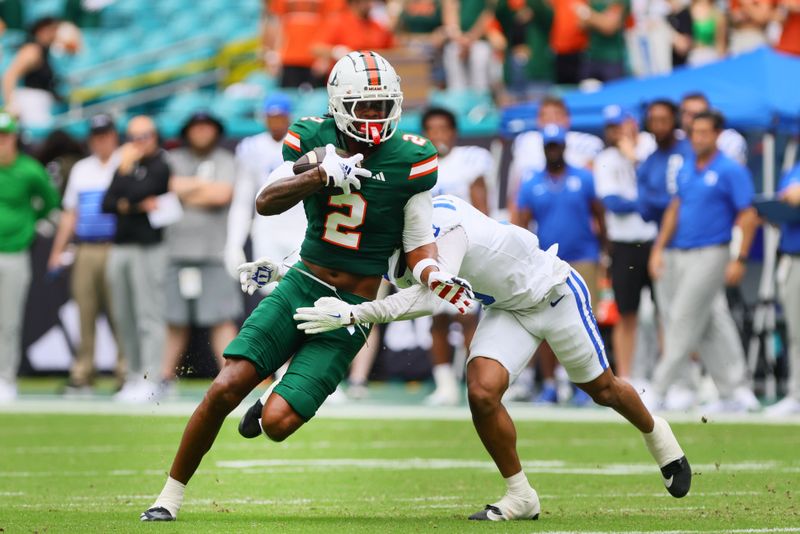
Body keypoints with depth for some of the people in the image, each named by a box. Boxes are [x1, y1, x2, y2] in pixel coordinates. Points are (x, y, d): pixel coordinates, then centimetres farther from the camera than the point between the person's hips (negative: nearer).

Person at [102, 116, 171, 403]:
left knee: (149, 315, -10)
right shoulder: (126, 164, 18)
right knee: (124, 317, 9)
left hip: (149, 247, -8)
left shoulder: (162, 165, -3)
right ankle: (134, 376, 15)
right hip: (120, 247, 8)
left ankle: (150, 380, -11)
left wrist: (125, 169, -6)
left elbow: (136, 193, -17)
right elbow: (107, 204, 9)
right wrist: (134, 206, -6)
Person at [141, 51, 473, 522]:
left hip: (351, 310, -2)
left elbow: (419, 244, -1)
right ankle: (171, 496, 5)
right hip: (302, 285, 2)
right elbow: (266, 202, -14)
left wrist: (437, 278, -23)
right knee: (225, 389, -12)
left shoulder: (410, 160, -7)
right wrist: (322, 176, -29)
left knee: (276, 423, -15)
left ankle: (274, 407, 25)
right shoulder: (314, 139, -2)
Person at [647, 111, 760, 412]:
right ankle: (736, 393, 13)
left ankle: (658, 392, -5)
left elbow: (748, 217, -10)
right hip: (682, 256, 7)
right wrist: (658, 248, 13)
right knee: (711, 326, 8)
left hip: (711, 254, -7)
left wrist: (740, 260, -15)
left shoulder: (731, 172, -9)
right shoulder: (686, 169, 12)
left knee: (683, 322, -8)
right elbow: (674, 210, 19)